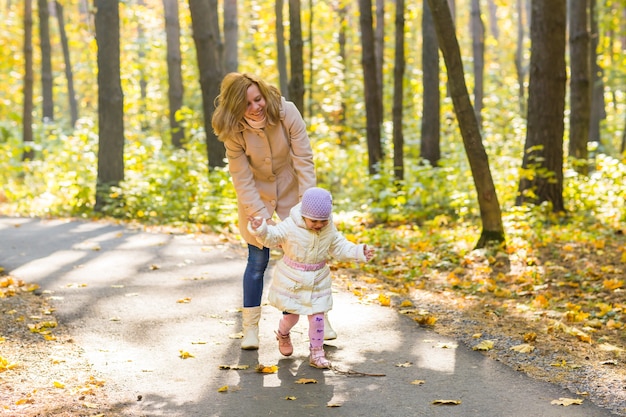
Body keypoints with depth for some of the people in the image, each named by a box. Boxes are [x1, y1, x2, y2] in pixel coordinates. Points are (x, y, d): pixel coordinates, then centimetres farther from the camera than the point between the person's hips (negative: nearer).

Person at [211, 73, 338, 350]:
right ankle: (250, 328, 10)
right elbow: (242, 179, -17)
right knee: (258, 260, -1)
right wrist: (262, 217, -23)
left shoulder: (286, 112, -24)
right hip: (257, 195, -1)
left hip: (290, 189, 1)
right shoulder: (233, 131, -22)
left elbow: (304, 159, -20)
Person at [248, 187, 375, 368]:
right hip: (291, 281, -2)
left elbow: (340, 248, 5)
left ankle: (316, 353, 17)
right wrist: (260, 229, -36)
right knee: (291, 314, 11)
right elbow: (271, 238, -15)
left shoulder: (330, 230, -7)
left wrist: (359, 252, -8)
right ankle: (283, 334, 45)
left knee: (317, 317, 3)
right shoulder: (290, 227, -19)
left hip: (317, 282, 3)